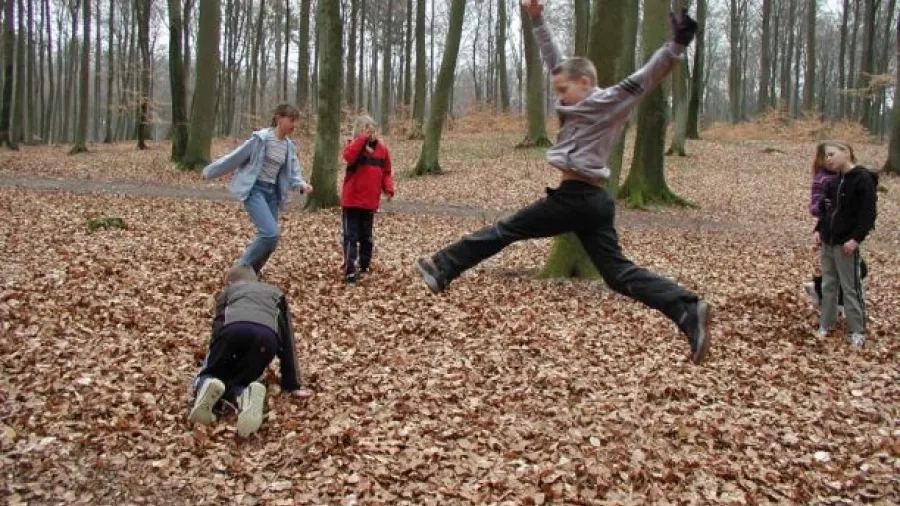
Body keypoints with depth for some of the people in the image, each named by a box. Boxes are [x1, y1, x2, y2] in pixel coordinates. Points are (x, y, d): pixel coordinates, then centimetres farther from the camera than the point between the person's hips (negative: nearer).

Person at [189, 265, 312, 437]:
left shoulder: (228, 291, 39)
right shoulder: (275, 293, 41)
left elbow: (218, 326, 31)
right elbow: (287, 336, 37)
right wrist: (292, 385, 36)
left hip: (234, 329, 0)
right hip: (267, 336, 1)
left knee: (206, 376, 22)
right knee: (232, 383, 15)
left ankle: (207, 386, -17)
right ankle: (245, 395, -22)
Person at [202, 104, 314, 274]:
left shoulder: (289, 146, 8)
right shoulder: (262, 138, -12)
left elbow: (292, 173, 12)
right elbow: (236, 157, -5)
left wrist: (301, 184, -10)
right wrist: (210, 171, 3)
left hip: (272, 192, 7)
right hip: (254, 189, -7)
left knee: (269, 237, 3)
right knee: (270, 234, -21)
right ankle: (241, 269, -3)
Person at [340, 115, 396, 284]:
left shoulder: (382, 147, 6)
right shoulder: (353, 145, -5)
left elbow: (387, 171, 11)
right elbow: (349, 157, -28)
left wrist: (389, 188, -4)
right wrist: (362, 139, -27)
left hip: (370, 201, 4)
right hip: (352, 200, -4)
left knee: (366, 236, 16)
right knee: (351, 236, -5)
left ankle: (364, 265, 30)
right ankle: (350, 271, -6)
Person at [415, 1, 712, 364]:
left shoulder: (608, 101, -5)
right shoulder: (584, 104, 18)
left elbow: (647, 77, -17)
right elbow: (556, 64, 26)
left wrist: (677, 45, -32)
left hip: (575, 197, -9)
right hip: (593, 200, 9)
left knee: (505, 230, 4)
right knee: (618, 272, 3)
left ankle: (443, 269, 14)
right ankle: (688, 310, -9)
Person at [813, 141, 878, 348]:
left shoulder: (863, 179, -13)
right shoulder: (834, 181, 10)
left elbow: (868, 213, -15)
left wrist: (856, 239, -20)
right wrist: (819, 230, 6)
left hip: (846, 244, -7)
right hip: (828, 242, 7)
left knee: (851, 288, 0)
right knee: (828, 285, 14)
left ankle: (857, 331, 9)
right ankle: (826, 324, 25)